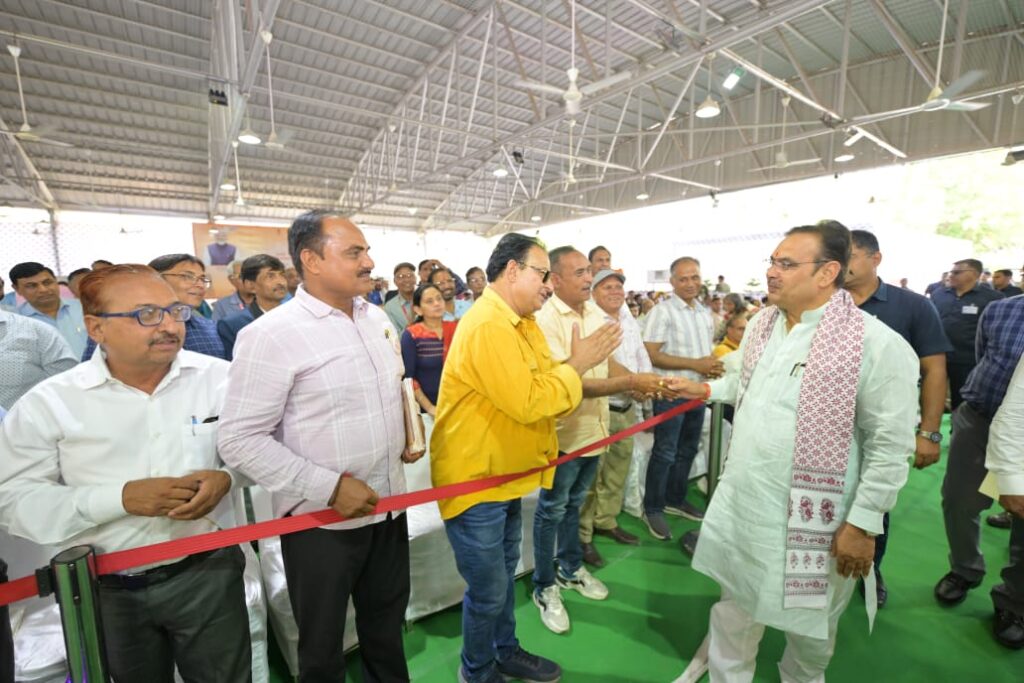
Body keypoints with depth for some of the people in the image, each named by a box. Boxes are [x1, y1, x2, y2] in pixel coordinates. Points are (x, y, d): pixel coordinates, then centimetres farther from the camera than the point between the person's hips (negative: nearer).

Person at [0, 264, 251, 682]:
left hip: (207, 572, 0)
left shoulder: (221, 377, -8)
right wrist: (121, 497, -23)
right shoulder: (48, 403, -9)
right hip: (108, 588, 1)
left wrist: (226, 477, -19)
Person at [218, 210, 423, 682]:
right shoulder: (271, 334, -17)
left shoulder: (377, 317, 3)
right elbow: (239, 441, -18)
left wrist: (407, 434, 4)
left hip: (389, 506, 6)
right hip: (321, 520, -5)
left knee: (387, 625, 26)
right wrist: (330, 487, -22)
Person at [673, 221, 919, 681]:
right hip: (739, 502, 5)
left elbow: (890, 445, -14)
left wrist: (862, 524, -13)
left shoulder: (878, 345, -16)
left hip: (810, 516, -5)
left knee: (810, 619, 21)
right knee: (734, 605, 22)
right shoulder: (761, 323, 3)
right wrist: (707, 390, 7)